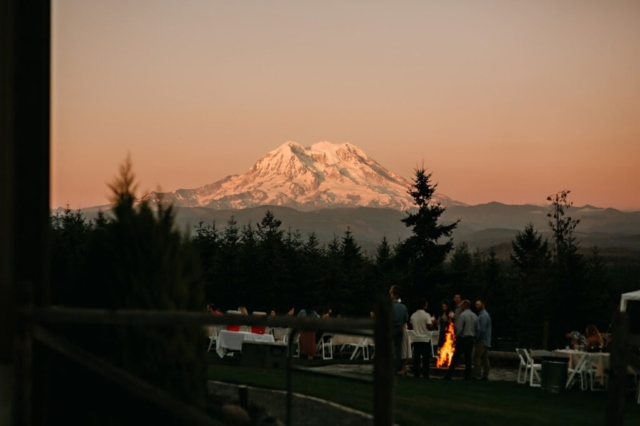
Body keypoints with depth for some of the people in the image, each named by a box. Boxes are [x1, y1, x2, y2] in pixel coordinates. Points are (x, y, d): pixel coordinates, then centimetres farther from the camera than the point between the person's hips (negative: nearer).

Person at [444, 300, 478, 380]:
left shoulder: (462, 315, -14)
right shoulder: (475, 316, 7)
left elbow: (459, 329, -16)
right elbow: (477, 328, 7)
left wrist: (456, 337, -2)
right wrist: (473, 336, 14)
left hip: (463, 338, -6)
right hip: (471, 339, 6)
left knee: (455, 358, -3)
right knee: (468, 359, 10)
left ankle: (448, 376, -2)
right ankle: (468, 377, 9)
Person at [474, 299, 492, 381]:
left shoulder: (483, 316, -14)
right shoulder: (485, 315, 17)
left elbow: (481, 329, -20)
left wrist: (477, 337, -11)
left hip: (481, 341, -10)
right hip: (486, 341, 10)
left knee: (476, 358, -10)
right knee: (485, 359, 9)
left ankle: (477, 376, -12)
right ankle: (485, 375, 10)